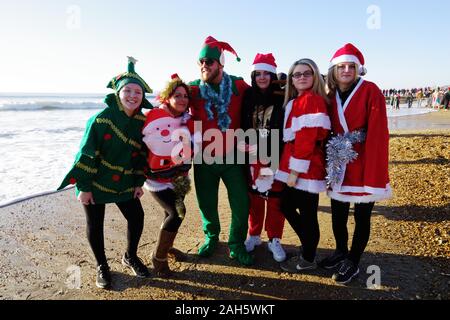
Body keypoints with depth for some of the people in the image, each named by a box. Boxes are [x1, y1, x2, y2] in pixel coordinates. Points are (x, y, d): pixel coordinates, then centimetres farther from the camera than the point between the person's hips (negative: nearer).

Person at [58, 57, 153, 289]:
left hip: (123, 184, 4)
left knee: (136, 217, 4)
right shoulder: (101, 119, -18)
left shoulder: (142, 123, -3)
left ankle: (130, 257, 30)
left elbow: (142, 155, 5)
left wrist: (139, 183, 4)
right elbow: (87, 153, -16)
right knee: (95, 225, 6)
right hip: (95, 182, -4)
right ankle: (102, 266, 29)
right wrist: (84, 187, -15)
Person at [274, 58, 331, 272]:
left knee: (307, 213, 5)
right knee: (287, 206, 18)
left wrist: (295, 171, -19)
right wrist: (289, 168, 11)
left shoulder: (312, 100, -12)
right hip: (293, 166, 9)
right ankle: (307, 248, 35)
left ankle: (307, 259, 24)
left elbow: (307, 139, -19)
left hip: (306, 168, -9)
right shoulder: (296, 101, 16)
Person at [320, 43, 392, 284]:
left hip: (364, 165, -5)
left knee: (361, 216, 8)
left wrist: (374, 174, -21)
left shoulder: (370, 91, -11)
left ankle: (353, 263, 25)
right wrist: (329, 162, 5)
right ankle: (341, 252, 38)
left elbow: (378, 133, -16)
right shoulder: (332, 96, 6)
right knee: (337, 213, 16)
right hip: (339, 165, 5)